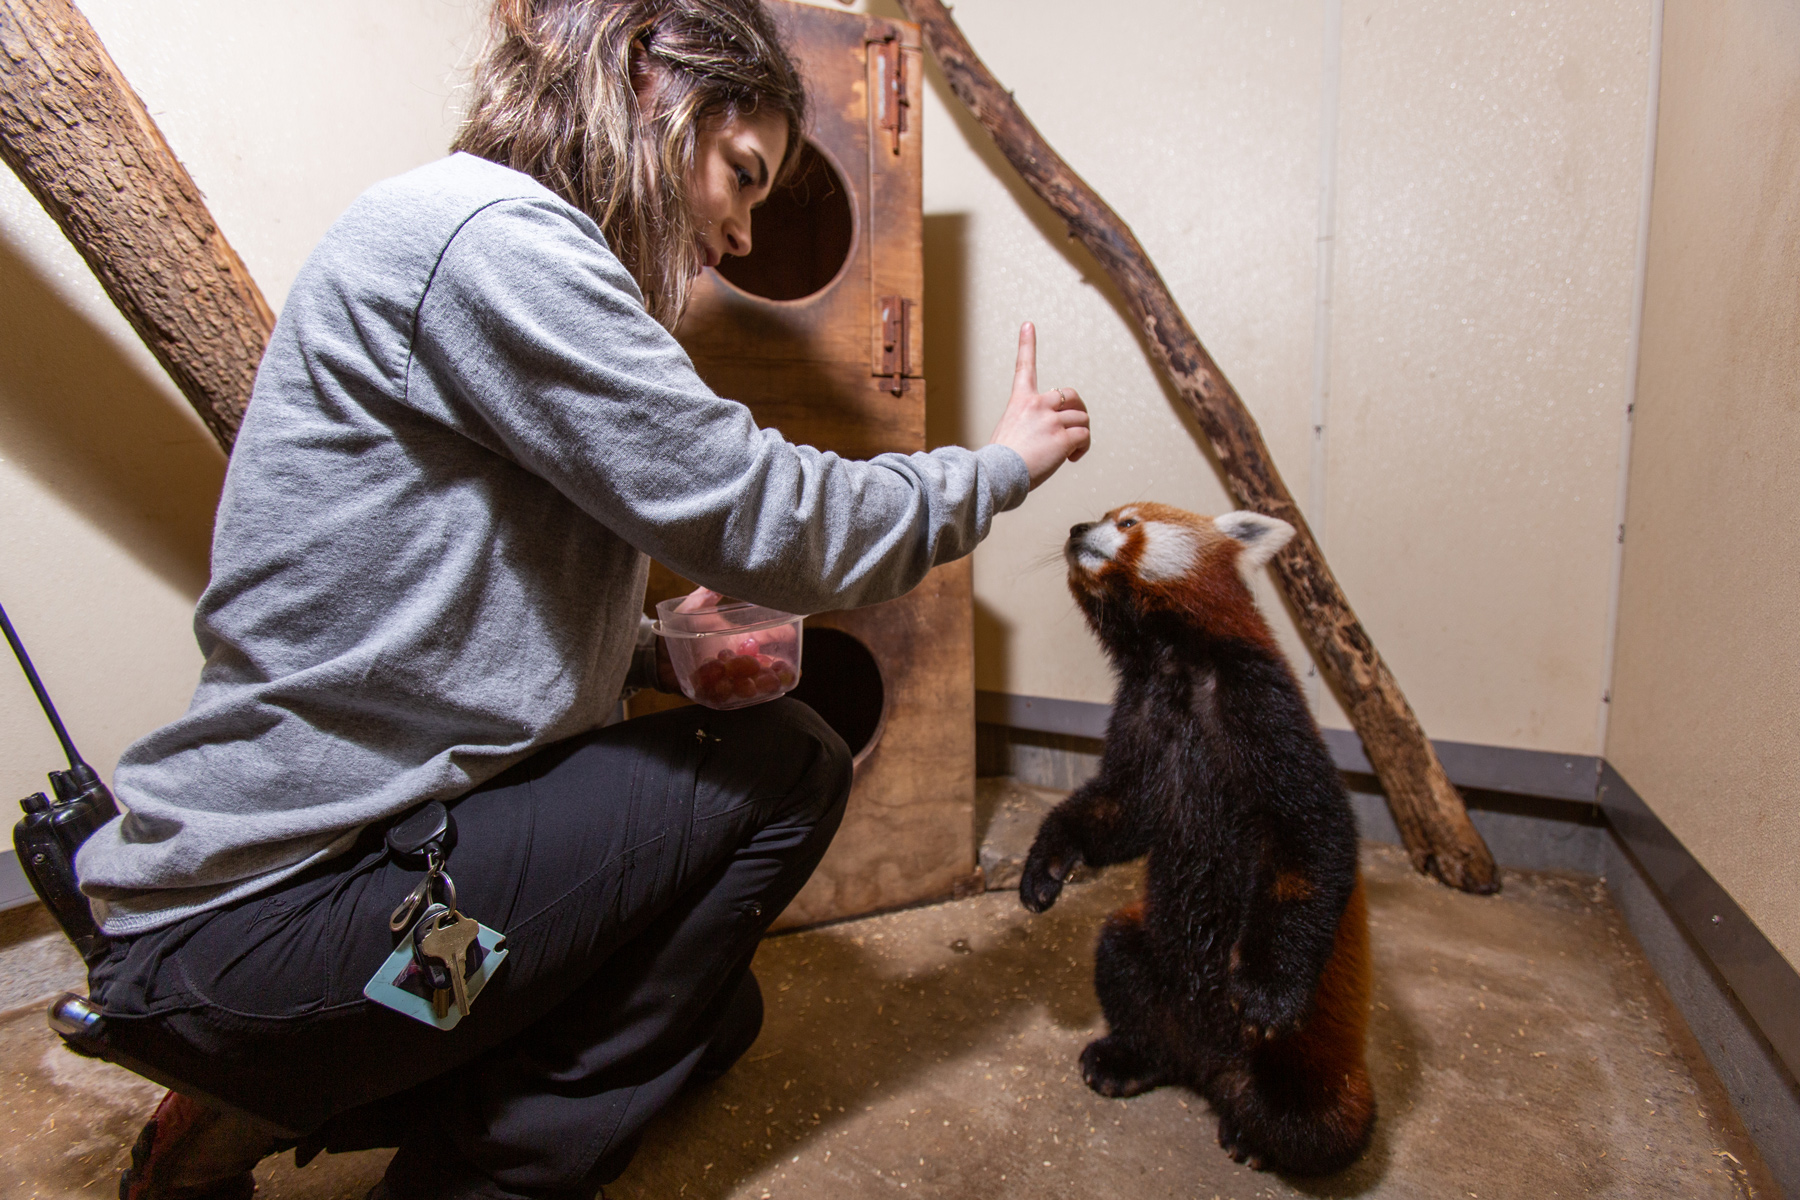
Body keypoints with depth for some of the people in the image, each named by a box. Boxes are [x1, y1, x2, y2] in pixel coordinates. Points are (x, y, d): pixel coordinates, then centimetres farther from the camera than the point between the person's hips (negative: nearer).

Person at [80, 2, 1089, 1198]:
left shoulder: (512, 252, 15)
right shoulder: (489, 234, -18)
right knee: (790, 765, -10)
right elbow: (756, 516, -21)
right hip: (245, 935, -10)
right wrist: (999, 466, -5)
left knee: (706, 1005, 17)